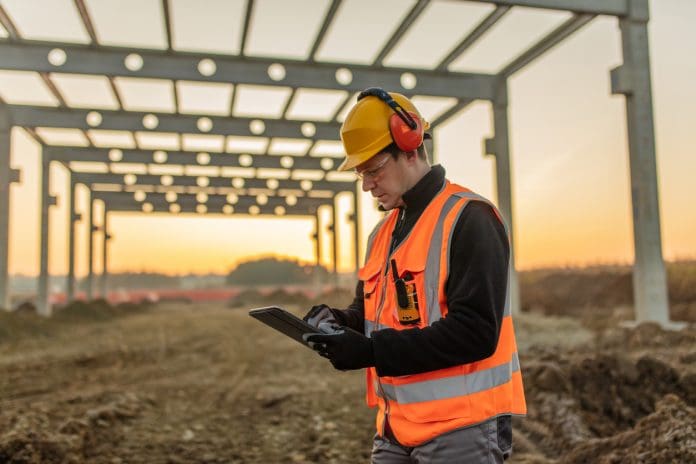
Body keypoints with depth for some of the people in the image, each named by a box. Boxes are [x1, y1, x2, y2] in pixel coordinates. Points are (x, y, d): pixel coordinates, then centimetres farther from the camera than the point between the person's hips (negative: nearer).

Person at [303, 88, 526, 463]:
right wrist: (338, 322, -3)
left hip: (461, 430, -7)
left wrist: (371, 351, -24)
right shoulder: (383, 234, 11)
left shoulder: (468, 219, -15)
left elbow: (476, 331, -22)